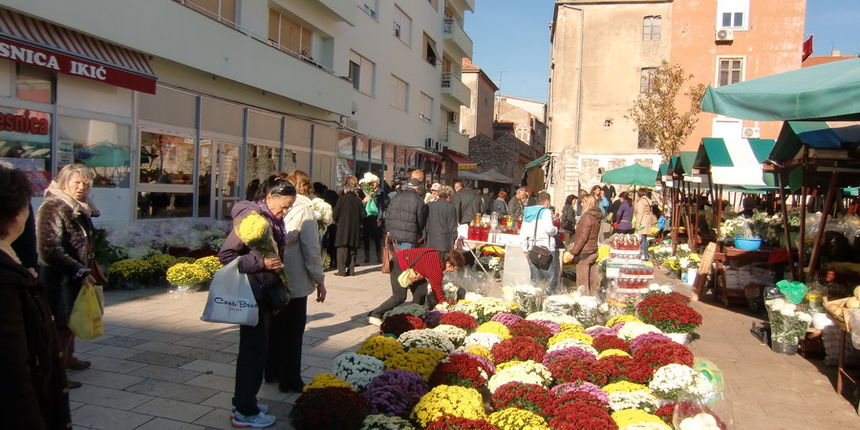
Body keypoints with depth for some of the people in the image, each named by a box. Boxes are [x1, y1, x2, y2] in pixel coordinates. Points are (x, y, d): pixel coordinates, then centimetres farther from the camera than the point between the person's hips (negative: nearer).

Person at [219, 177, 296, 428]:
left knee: (255, 348, 17)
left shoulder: (274, 220, 11)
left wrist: (278, 295, 20)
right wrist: (261, 263, -26)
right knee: (254, 350, -1)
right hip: (253, 293, -9)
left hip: (267, 293, 9)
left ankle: (244, 402, 32)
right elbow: (226, 254, -20)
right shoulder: (252, 217, -17)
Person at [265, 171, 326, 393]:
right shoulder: (303, 209, -13)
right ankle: (289, 379, 15)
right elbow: (311, 248, -15)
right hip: (294, 280, -6)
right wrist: (319, 280, -5)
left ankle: (272, 371, 33)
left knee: (274, 325, 20)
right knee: (292, 331, 7)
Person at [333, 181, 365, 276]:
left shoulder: (342, 199, -8)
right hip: (355, 229, 4)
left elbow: (336, 215, -8)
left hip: (343, 228, -4)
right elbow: (363, 215, 1)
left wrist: (336, 221, 12)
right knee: (352, 250, 11)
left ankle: (342, 270, -3)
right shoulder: (358, 200, 1)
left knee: (342, 249, 1)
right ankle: (351, 270, 12)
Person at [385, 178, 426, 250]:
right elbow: (420, 220, -1)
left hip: (395, 233, 5)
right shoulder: (419, 200, -8)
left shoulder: (396, 197, 7)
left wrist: (389, 229, 20)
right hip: (409, 236, -5)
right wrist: (419, 234, 14)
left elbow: (388, 215, 10)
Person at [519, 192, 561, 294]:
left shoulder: (527, 212, 15)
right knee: (551, 278, 1)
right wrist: (556, 230, 2)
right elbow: (549, 228, -20)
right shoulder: (546, 211, -6)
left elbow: (523, 232, 13)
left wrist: (525, 249, 17)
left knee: (536, 278, 10)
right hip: (546, 248, -6)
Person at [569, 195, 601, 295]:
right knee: (593, 280, 13)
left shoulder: (587, 217, -16)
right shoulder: (596, 217, 12)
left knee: (582, 282, -2)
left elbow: (582, 237, -20)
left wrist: (573, 252, -17)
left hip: (584, 253, -9)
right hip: (594, 251, 9)